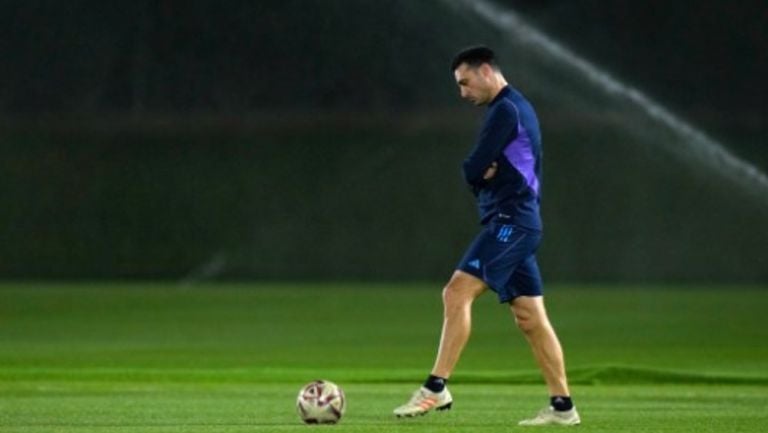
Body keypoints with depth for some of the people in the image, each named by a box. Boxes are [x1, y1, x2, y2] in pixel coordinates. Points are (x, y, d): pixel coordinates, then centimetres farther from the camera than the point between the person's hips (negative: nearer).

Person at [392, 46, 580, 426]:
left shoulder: (505, 110, -11)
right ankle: (562, 407, 8)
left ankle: (436, 389, -22)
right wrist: (484, 172, -2)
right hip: (516, 223, 10)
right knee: (530, 318, 8)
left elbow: (473, 169, -15)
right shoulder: (518, 107, 22)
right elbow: (477, 173, 20)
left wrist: (478, 171, 7)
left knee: (457, 293, -17)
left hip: (510, 221, -10)